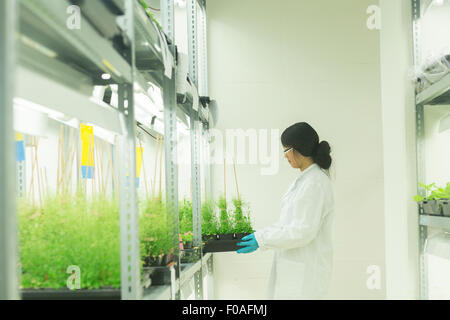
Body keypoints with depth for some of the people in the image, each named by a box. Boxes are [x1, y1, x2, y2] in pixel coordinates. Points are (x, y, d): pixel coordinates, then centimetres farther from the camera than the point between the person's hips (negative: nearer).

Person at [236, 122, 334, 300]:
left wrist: (261, 239, -16)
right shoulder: (302, 180, 13)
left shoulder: (316, 183, -17)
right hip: (292, 266, 9)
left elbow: (304, 231, -21)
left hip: (304, 272, -9)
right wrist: (260, 235, 10)